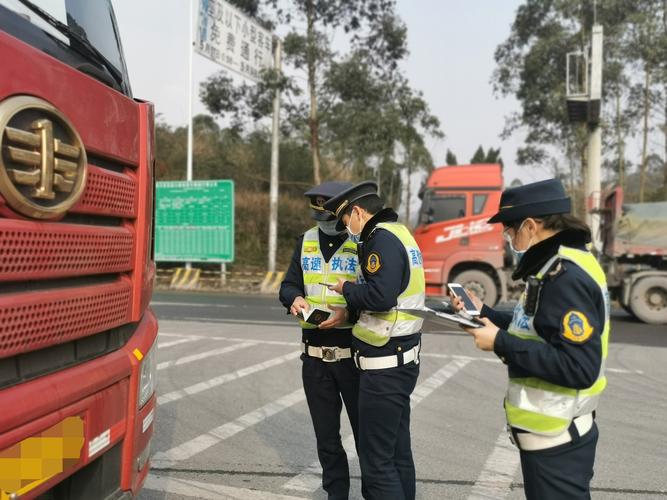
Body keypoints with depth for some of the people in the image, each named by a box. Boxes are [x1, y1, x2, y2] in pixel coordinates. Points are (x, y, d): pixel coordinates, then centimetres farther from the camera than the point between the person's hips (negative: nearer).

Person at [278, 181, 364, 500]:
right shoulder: (307, 240, 8)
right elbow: (288, 285, 12)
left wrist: (349, 312, -28)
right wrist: (295, 299, -9)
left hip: (355, 354, -5)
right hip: (314, 354, 5)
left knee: (366, 431, 9)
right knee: (326, 435, 16)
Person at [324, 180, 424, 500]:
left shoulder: (382, 238, -15)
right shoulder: (399, 233, 14)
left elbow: (380, 296, -28)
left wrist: (346, 288, -10)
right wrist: (349, 312, 11)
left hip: (384, 366, -10)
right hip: (402, 360, 10)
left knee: (376, 461, -3)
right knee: (398, 452, 16)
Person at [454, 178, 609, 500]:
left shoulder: (567, 277, -24)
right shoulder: (560, 267, 9)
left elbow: (579, 368, -29)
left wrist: (500, 343, -24)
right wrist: (483, 313, 11)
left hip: (556, 440, -10)